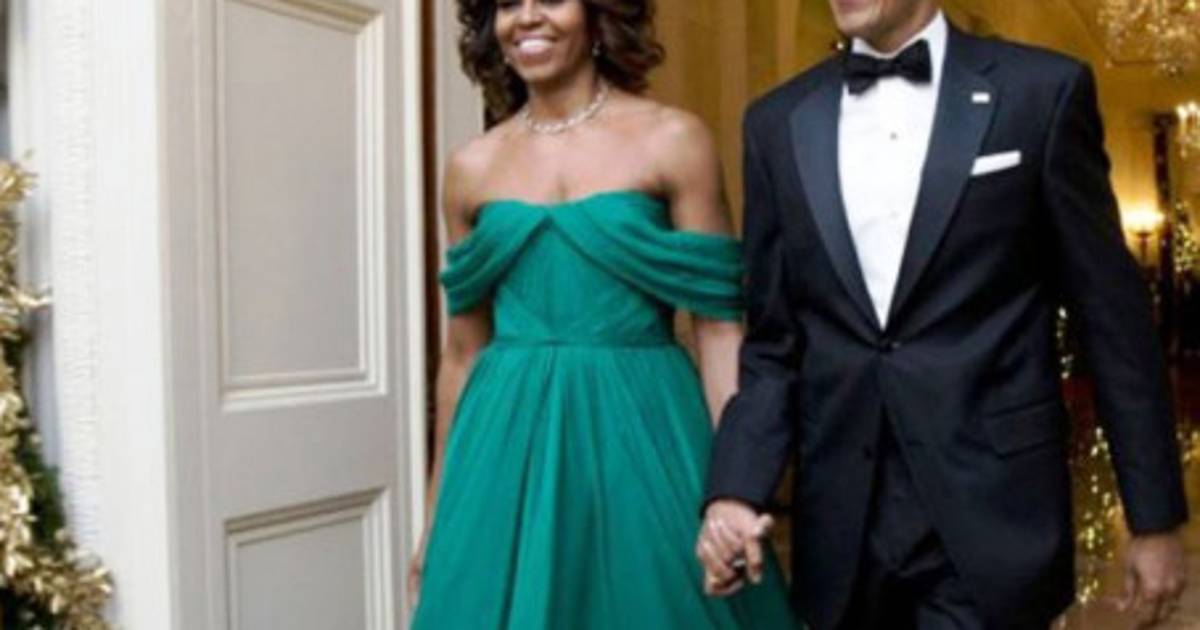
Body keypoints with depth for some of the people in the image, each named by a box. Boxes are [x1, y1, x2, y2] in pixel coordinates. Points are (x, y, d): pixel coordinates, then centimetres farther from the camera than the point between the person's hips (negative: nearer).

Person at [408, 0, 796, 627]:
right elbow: (463, 349, 11)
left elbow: (718, 324, -4)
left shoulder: (673, 139, -3)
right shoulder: (472, 167, 7)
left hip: (640, 435, -2)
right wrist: (438, 507, 13)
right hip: (509, 447, 3)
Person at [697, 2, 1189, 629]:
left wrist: (1155, 514, 0)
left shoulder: (1042, 90, -2)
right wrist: (736, 487, -7)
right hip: (840, 527, 3)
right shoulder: (778, 122, 7)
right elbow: (773, 339, 6)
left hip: (992, 516, -3)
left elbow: (1113, 316, -1)